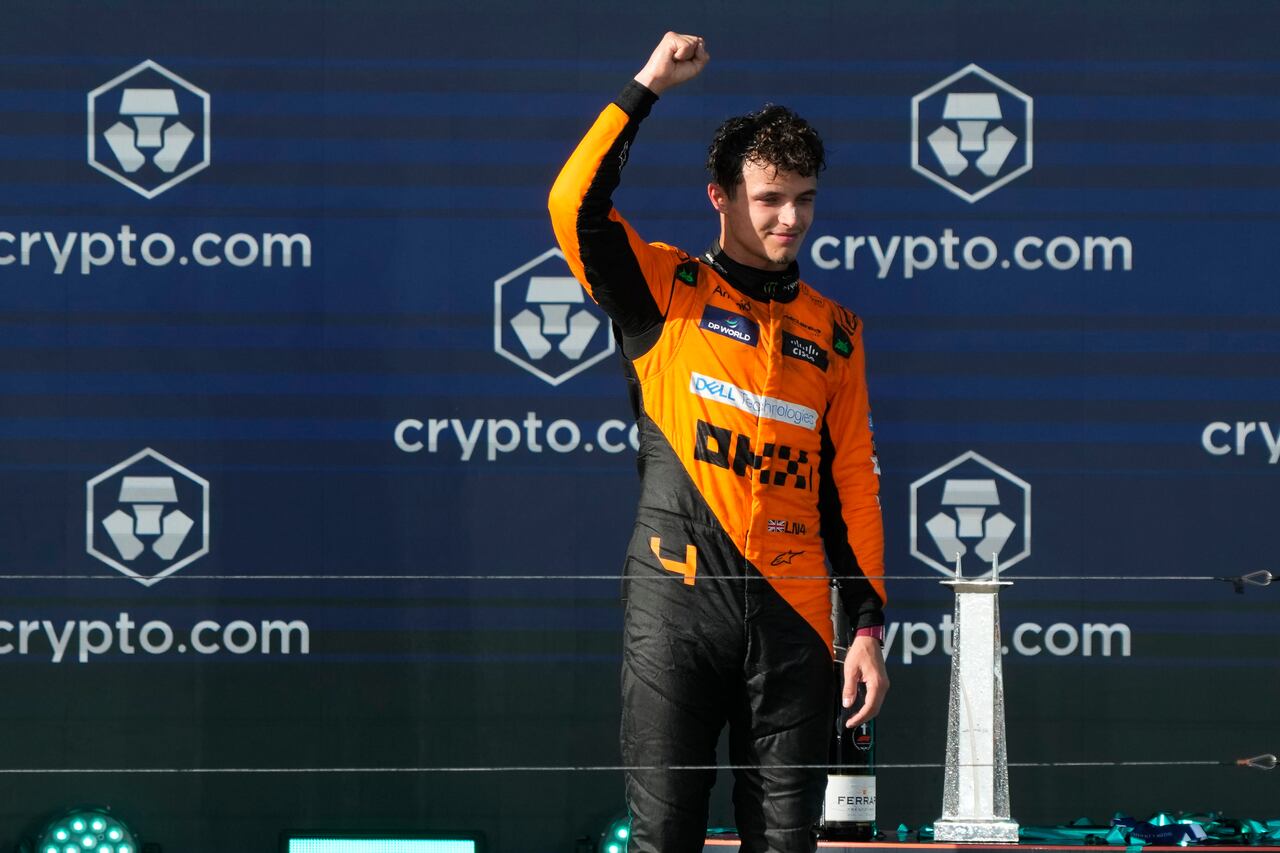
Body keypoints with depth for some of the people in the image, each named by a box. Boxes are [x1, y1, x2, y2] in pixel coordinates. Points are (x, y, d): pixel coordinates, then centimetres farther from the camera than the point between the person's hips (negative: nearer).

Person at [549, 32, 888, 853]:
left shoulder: (833, 331, 16)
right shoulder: (667, 292, 7)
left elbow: (854, 483, 15)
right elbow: (576, 206, -9)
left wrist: (869, 625, 8)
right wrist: (646, 89, -6)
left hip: (791, 614, 3)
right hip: (677, 600, -3)